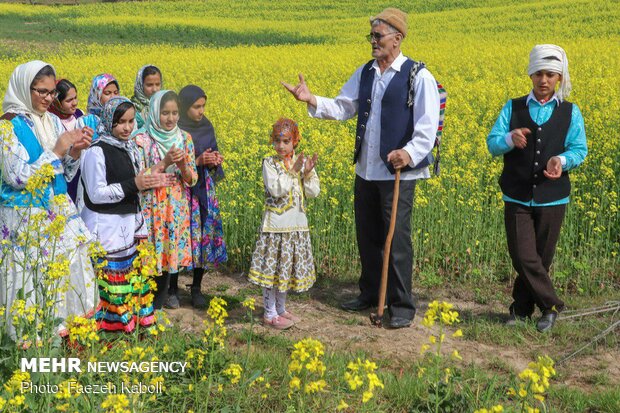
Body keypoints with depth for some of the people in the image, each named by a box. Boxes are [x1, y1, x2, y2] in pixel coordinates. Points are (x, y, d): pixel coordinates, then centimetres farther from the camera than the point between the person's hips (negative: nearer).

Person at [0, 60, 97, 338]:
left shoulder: (53, 121, 7)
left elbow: (66, 175, 10)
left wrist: (76, 151, -10)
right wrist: (56, 152, -19)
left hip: (59, 213, 6)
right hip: (26, 219, -6)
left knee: (67, 272, 8)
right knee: (30, 277, 1)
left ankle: (62, 327, 24)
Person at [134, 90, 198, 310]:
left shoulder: (184, 138, 5)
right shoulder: (141, 139, -7)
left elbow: (192, 180, 5)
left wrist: (182, 165, -15)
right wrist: (165, 162, -20)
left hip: (177, 209, 4)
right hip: (152, 209, -4)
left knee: (172, 251, 7)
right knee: (153, 255, -5)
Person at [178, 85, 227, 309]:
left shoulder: (207, 127, 5)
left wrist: (214, 161, -10)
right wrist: (198, 161, -20)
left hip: (204, 189, 5)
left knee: (204, 235, 4)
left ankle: (196, 288, 18)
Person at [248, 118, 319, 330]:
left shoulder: (303, 162, 4)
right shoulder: (269, 163, -7)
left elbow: (313, 193, -1)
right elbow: (276, 190, -19)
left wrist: (308, 173, -17)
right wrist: (293, 172, -21)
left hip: (297, 223, 4)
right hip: (275, 223, -4)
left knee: (287, 266, 15)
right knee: (272, 267, 0)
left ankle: (281, 309, 29)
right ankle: (270, 314, 11)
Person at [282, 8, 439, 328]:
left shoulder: (418, 77, -9)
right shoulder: (365, 73, 10)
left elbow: (428, 126, -15)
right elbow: (343, 108, 9)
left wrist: (410, 152, -31)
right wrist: (312, 101, -7)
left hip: (398, 173, -6)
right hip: (366, 170, 7)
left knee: (396, 238, -2)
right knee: (366, 235, 15)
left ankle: (401, 306, 10)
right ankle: (370, 293, 32)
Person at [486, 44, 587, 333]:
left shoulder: (570, 112, 3)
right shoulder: (513, 108, 2)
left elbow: (579, 149, -3)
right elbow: (492, 144, -4)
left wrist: (561, 160, -25)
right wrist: (510, 138, -26)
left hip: (552, 198, 0)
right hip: (517, 198, 0)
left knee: (541, 258, 8)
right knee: (523, 258, -6)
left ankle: (521, 308, 24)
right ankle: (551, 305, 11)